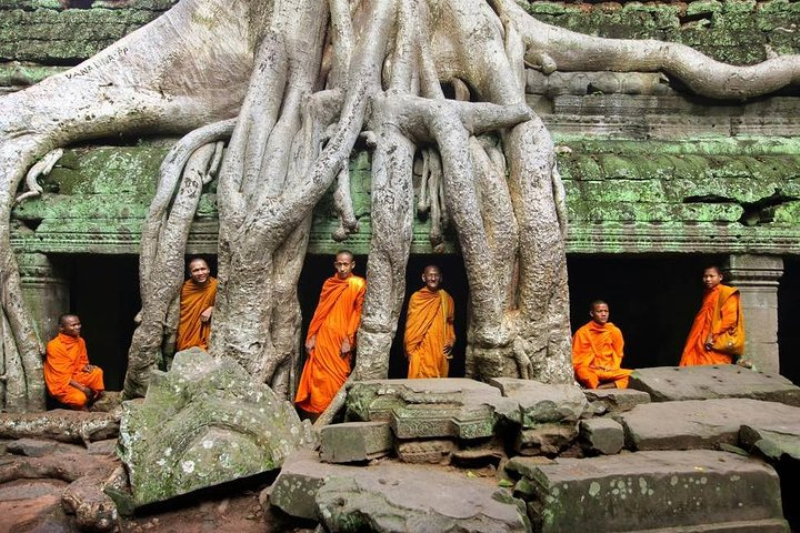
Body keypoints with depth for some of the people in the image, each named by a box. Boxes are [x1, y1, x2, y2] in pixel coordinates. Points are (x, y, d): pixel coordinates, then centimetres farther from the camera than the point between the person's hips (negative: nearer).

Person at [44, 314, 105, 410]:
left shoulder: (80, 341, 2)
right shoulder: (54, 346, -19)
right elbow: (62, 375, -20)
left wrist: (85, 367, -11)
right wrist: (82, 388, -23)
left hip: (75, 377, 7)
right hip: (60, 384, -7)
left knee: (97, 372, -17)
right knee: (80, 398, -31)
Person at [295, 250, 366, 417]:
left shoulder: (358, 284, -3)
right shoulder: (329, 283, 10)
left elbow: (357, 313, -7)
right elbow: (319, 311, 10)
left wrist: (348, 340, -12)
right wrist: (311, 336, 3)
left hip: (341, 338, -4)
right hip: (323, 337, 4)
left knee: (337, 377, 1)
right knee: (318, 375, 5)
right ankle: (316, 413, 13)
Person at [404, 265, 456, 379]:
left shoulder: (447, 298, 8)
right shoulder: (416, 298, -1)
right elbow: (410, 325, 1)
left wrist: (450, 343, 4)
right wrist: (410, 349, -2)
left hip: (441, 350, 3)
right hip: (421, 350, -3)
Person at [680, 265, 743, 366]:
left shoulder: (726, 293, -5)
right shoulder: (707, 295, 19)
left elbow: (730, 319, -15)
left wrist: (712, 335, -19)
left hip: (715, 344, -8)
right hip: (701, 343, 8)